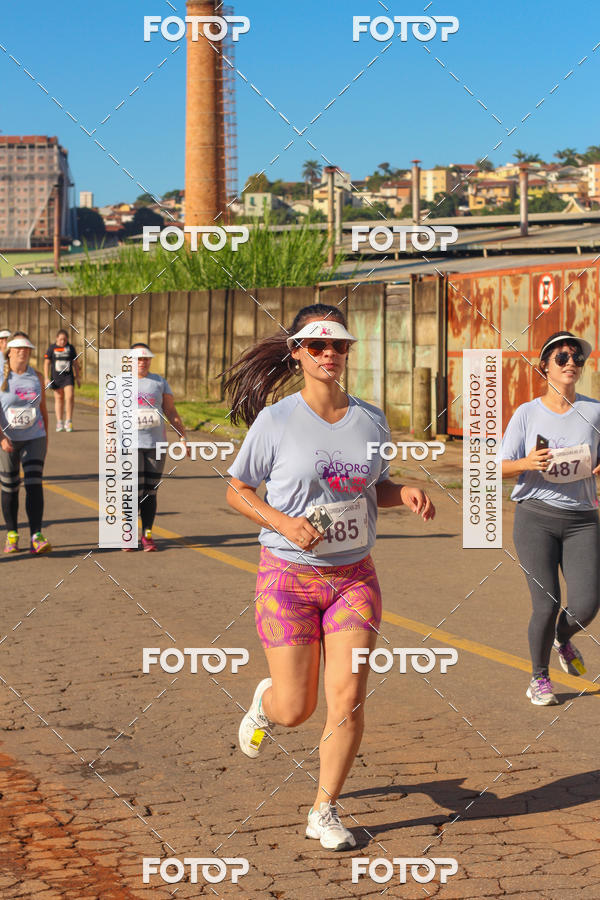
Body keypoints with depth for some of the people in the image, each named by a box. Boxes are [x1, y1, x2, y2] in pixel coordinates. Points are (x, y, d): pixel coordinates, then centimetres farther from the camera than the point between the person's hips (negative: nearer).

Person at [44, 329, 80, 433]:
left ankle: (68, 421, -6)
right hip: (56, 377, 0)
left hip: (68, 376, 0)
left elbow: (75, 363, 12)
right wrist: (46, 378, -6)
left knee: (70, 397, -13)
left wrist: (78, 377, 10)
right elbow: (46, 363, 2)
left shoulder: (71, 348, 7)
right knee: (59, 399, 5)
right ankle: (59, 422, 12)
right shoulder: (51, 348, 2)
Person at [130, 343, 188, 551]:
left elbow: (171, 412, 11)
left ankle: (147, 535, 10)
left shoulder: (159, 382, 11)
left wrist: (183, 436, 1)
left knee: (150, 492, 2)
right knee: (134, 491, -10)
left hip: (156, 443, 2)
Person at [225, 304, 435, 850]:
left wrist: (406, 494, -4)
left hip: (354, 576, 3)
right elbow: (237, 491, 0)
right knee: (296, 708, 0)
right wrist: (284, 523, -17)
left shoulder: (371, 420, 3)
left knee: (348, 699, -6)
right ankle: (265, 703, 39)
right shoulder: (275, 421, -8)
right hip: (289, 576, -3)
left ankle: (325, 811, 12)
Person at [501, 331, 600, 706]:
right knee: (546, 605, -6)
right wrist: (527, 463, -18)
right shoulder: (527, 413, 2)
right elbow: (501, 466, 3)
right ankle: (539, 677, 19)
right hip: (536, 516, -2)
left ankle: (563, 638, 29)